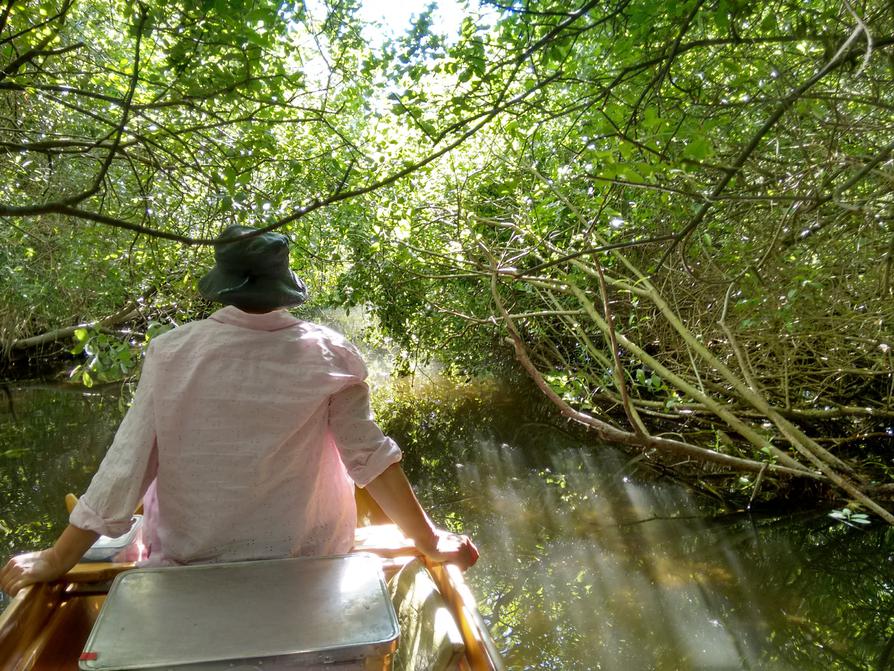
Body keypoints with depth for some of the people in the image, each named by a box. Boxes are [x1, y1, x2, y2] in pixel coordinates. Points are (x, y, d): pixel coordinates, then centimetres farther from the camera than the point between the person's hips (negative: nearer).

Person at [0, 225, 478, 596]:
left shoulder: (171, 354, -16)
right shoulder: (327, 355, -17)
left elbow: (123, 469, -13)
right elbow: (370, 457, -15)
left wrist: (56, 561, -1)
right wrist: (429, 542, -4)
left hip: (191, 563, 1)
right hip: (305, 564, 0)